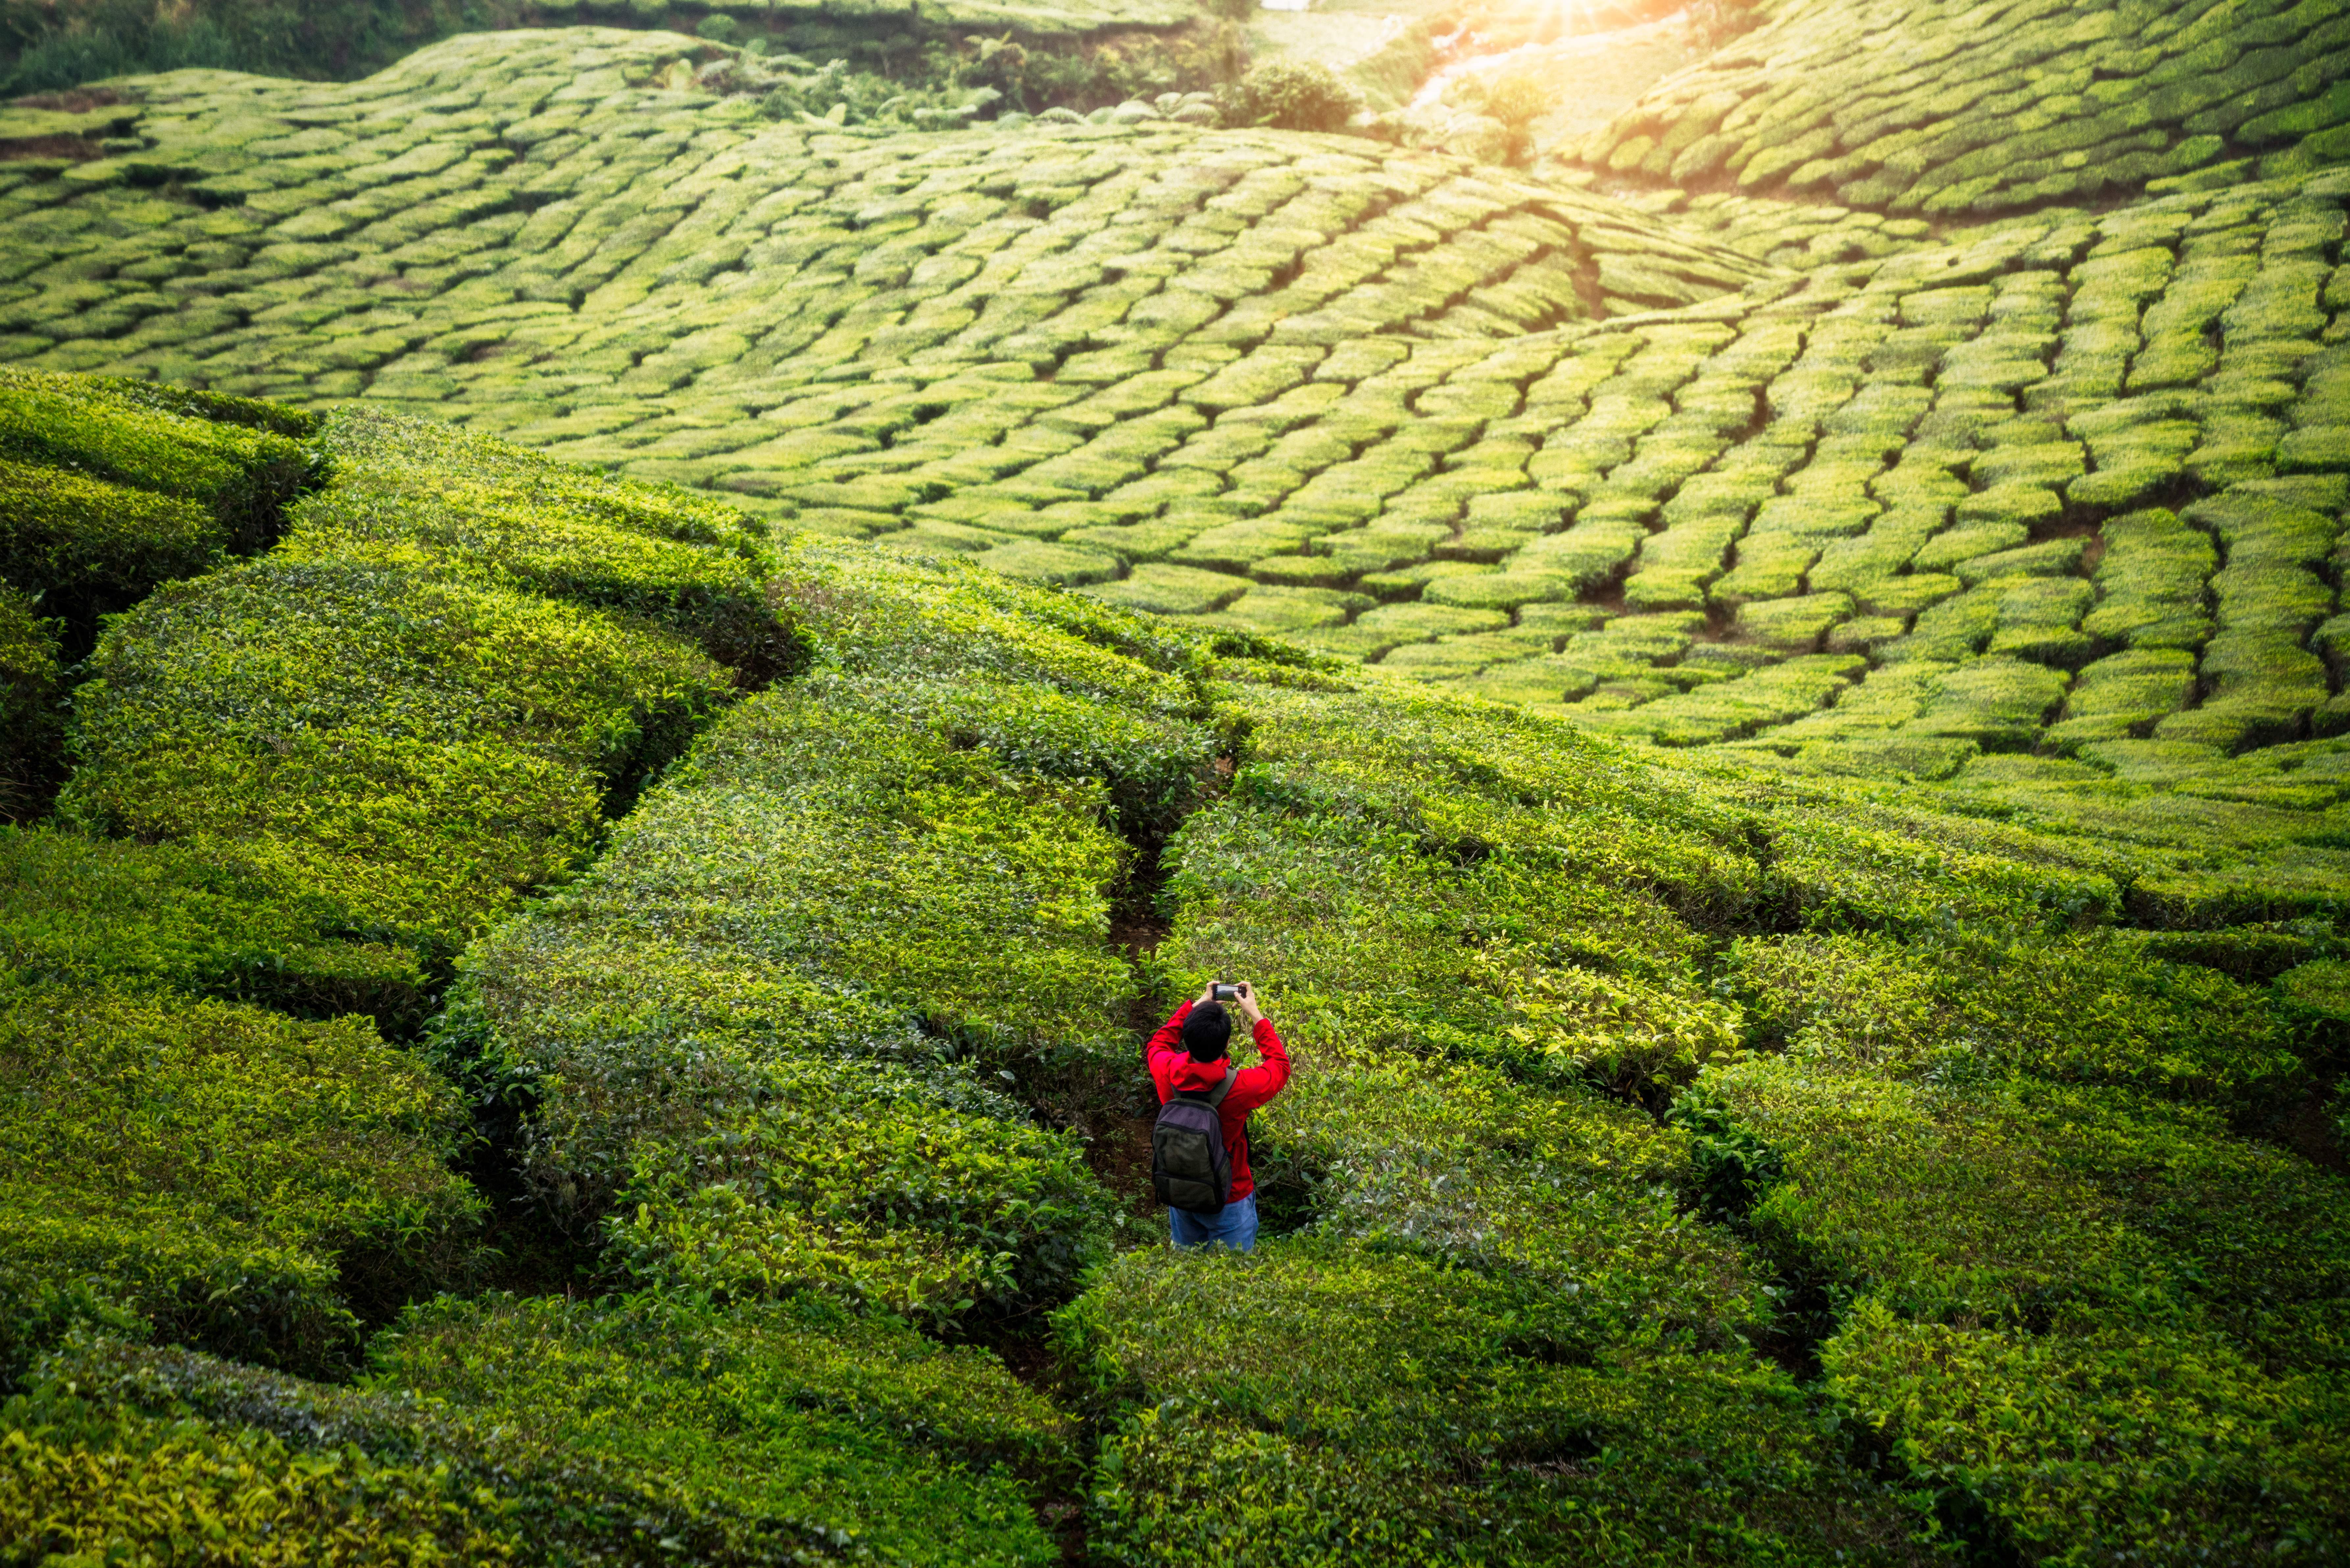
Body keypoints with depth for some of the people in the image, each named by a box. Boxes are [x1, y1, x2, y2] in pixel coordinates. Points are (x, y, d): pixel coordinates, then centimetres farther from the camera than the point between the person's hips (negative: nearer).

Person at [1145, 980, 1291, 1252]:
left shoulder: (1167, 1074, -23)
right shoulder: (1239, 1086, -32)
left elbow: (1160, 1043, 4)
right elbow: (1280, 1067, -8)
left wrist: (1196, 1006, 4)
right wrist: (1255, 1014, -5)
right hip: (1229, 1203, -4)